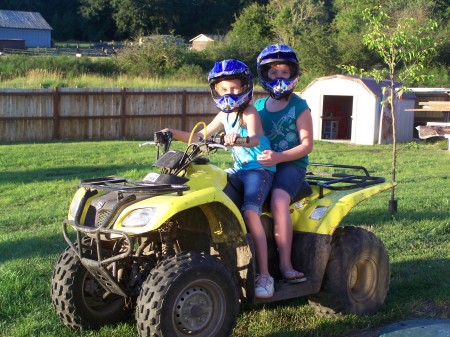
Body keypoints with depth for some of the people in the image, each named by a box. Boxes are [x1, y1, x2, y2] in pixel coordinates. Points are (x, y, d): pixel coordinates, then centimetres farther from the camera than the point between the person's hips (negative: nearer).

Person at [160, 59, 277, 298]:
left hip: (260, 169, -8)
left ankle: (264, 276, -29)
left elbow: (255, 139, -32)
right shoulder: (224, 116, 13)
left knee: (249, 211, -29)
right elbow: (201, 136, 19)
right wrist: (174, 133, 4)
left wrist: (239, 139, -54)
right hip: (239, 169, 8)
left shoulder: (249, 113, -12)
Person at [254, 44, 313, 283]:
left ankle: (285, 264, -32)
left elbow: (306, 145, -5)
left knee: (278, 199, -35)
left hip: (291, 165, -4)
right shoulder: (258, 106, 17)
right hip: (262, 164, 5)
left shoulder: (299, 107, 2)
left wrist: (278, 156, -20)